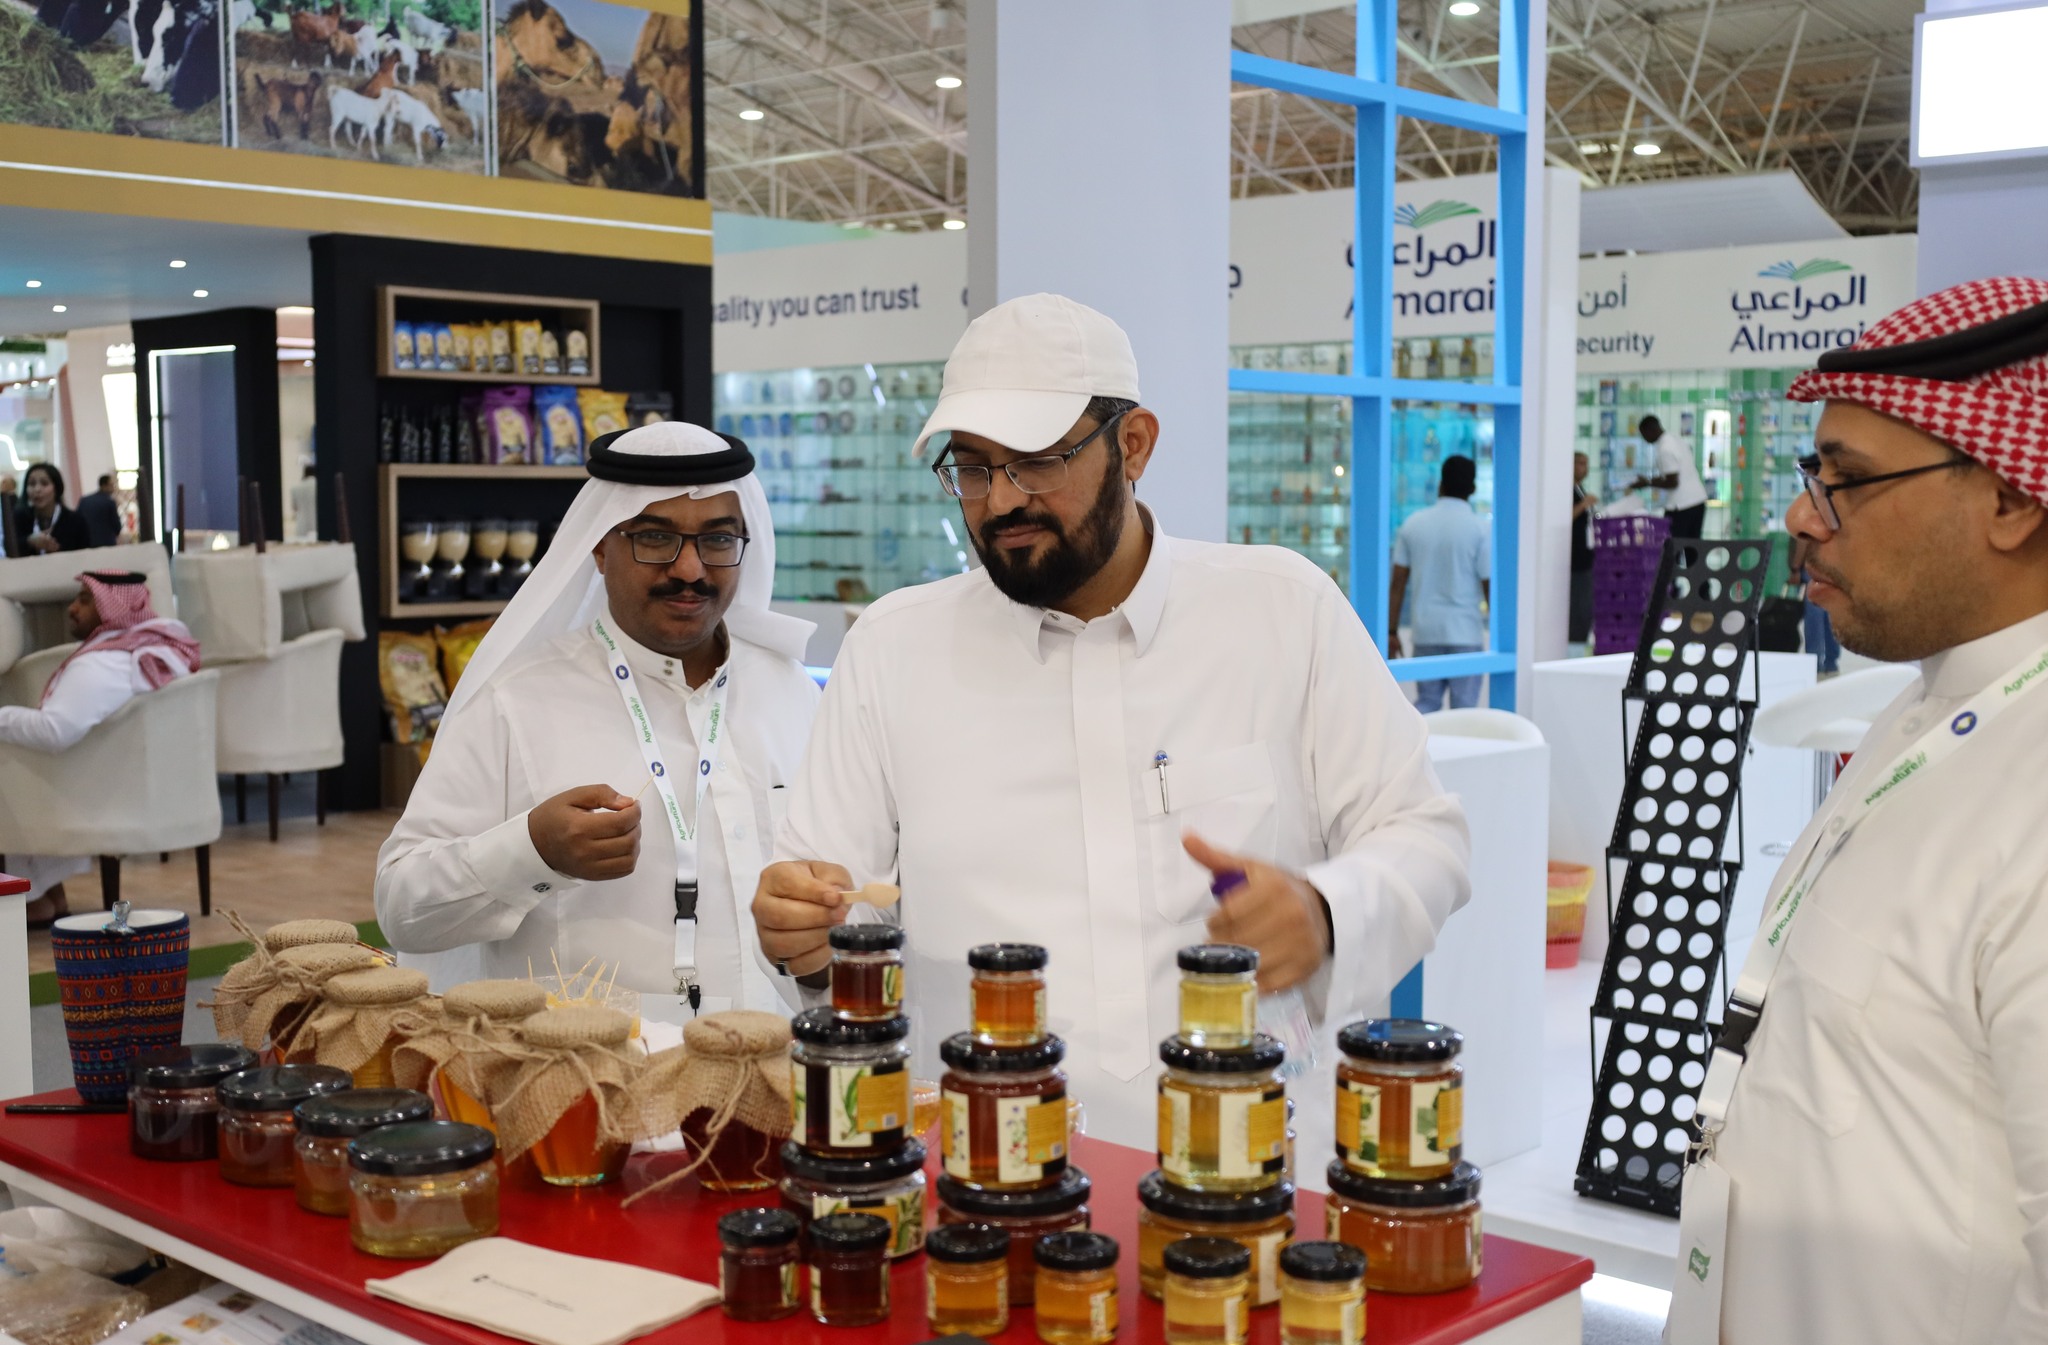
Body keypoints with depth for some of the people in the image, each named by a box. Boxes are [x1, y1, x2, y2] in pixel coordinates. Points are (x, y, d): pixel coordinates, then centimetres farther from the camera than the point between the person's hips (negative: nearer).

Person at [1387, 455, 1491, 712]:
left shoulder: (1413, 524, 3)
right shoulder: (1480, 529, -7)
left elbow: (1397, 583, 3)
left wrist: (1391, 631, 9)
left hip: (1426, 632, 3)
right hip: (1465, 633, -3)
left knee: (1426, 703, 13)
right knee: (1464, 709, 4)